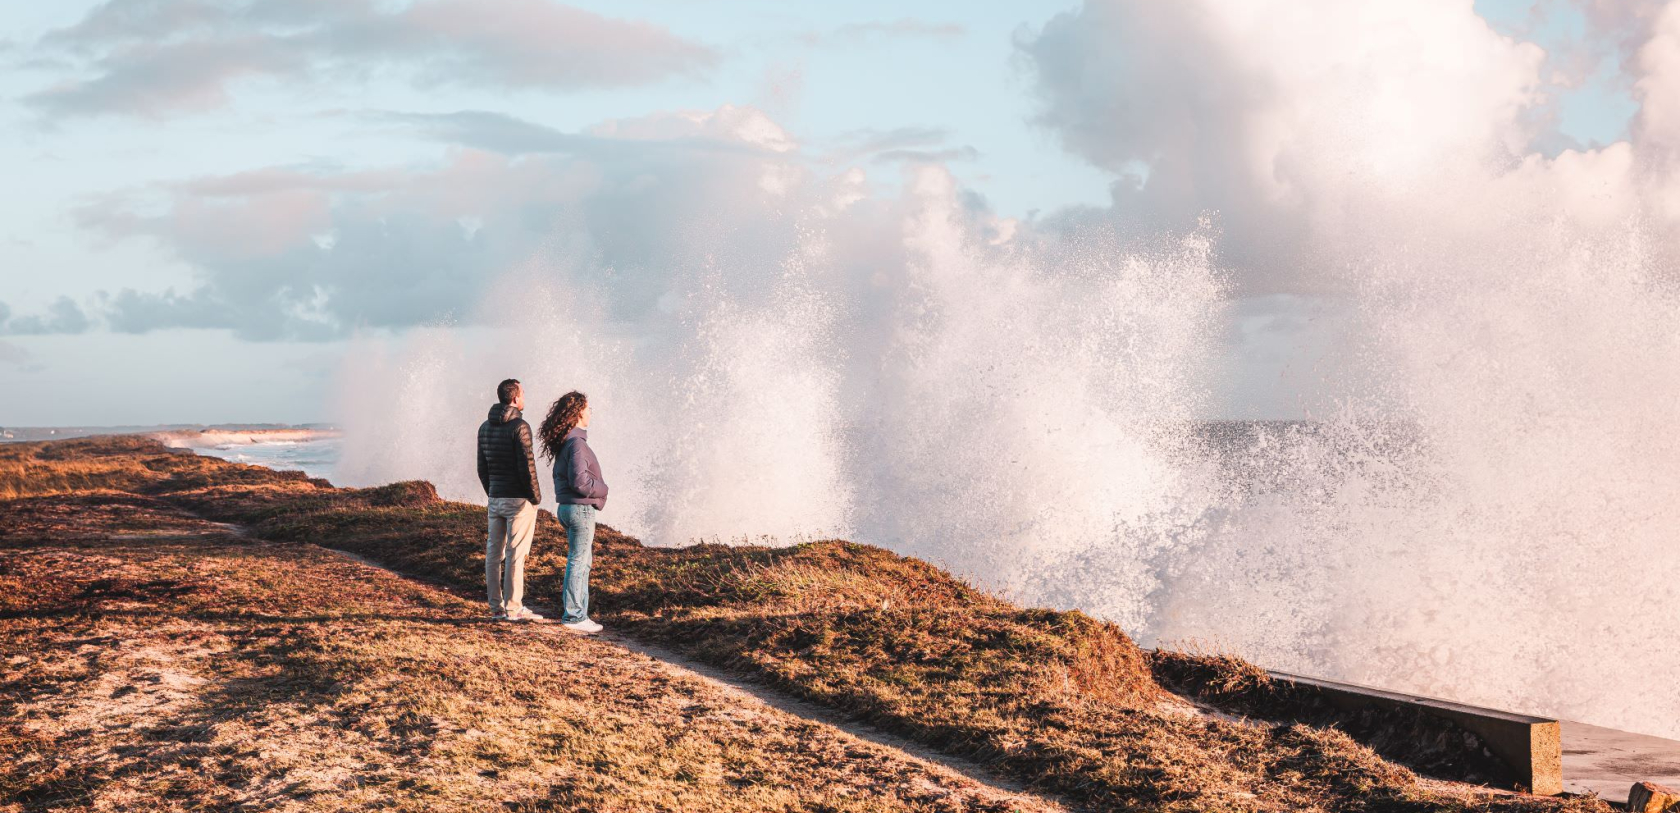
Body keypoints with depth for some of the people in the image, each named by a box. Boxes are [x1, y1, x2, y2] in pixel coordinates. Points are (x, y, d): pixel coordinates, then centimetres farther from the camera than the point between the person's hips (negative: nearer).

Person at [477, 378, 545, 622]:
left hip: (496, 499, 7)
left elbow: (482, 468, 12)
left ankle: (496, 606, 12)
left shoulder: (485, 427, 9)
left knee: (494, 552, 8)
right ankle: (513, 608, -3)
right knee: (515, 554, -4)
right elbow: (526, 465, -17)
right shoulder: (519, 426, -14)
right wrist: (536, 497, -6)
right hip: (519, 499, -7)